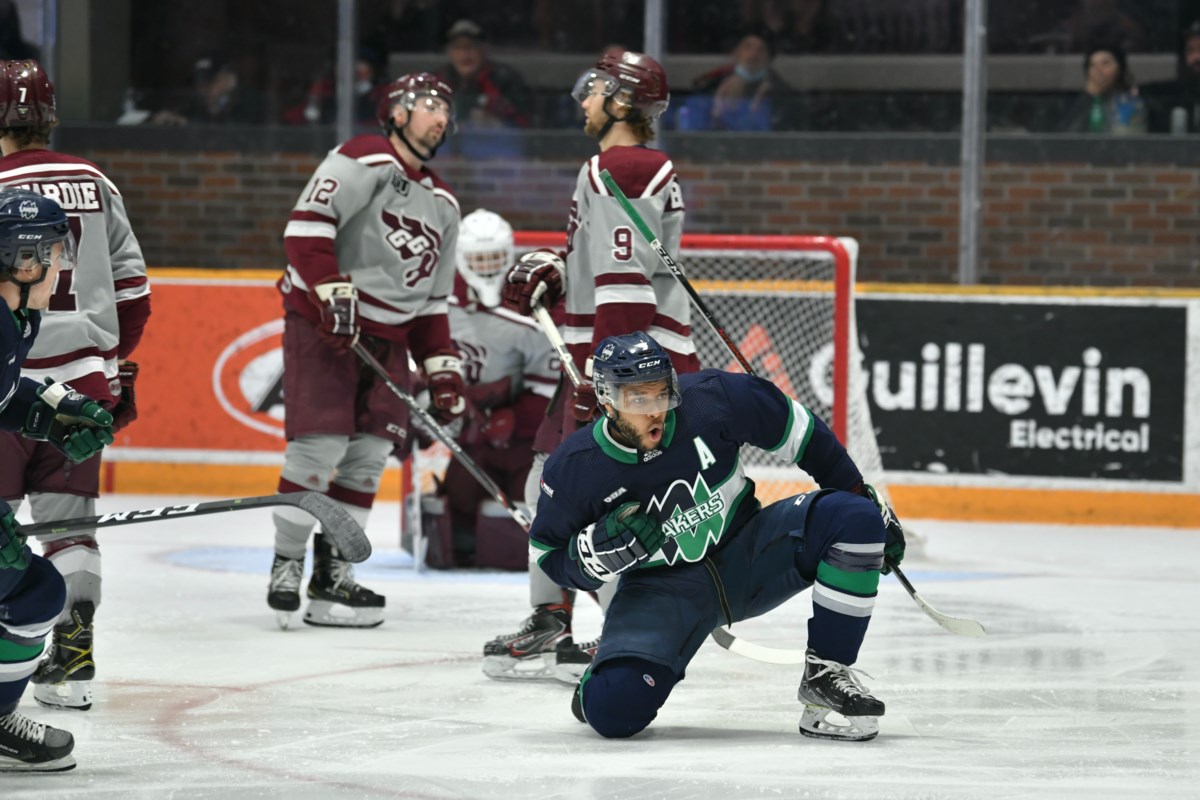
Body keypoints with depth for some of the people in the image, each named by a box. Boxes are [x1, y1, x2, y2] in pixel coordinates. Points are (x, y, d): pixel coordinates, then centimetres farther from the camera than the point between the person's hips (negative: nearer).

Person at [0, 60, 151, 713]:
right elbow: (131, 288, 11)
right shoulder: (95, 184, 7)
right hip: (82, 378, 5)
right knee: (69, 520, 9)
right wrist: (114, 364, 21)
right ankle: (72, 660, 2)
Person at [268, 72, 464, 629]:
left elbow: (432, 300, 21)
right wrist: (332, 291, -27)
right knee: (319, 446, -14)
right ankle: (286, 563, -1)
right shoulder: (363, 161, -7)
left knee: (370, 455, 1)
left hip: (386, 336, 7)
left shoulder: (442, 204, 17)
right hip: (323, 324, -7)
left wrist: (443, 368, 13)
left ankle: (332, 573, 9)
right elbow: (306, 226, -19)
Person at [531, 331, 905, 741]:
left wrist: (866, 503, 0)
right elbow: (550, 556, -4)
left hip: (747, 553, 2)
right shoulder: (573, 469, -18)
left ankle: (826, 675, -12)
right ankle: (605, 680, 14)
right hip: (662, 591, -2)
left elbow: (798, 431, -4)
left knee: (855, 520, -24)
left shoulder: (712, 398, -19)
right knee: (615, 709, -27)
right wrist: (601, 551, -26)